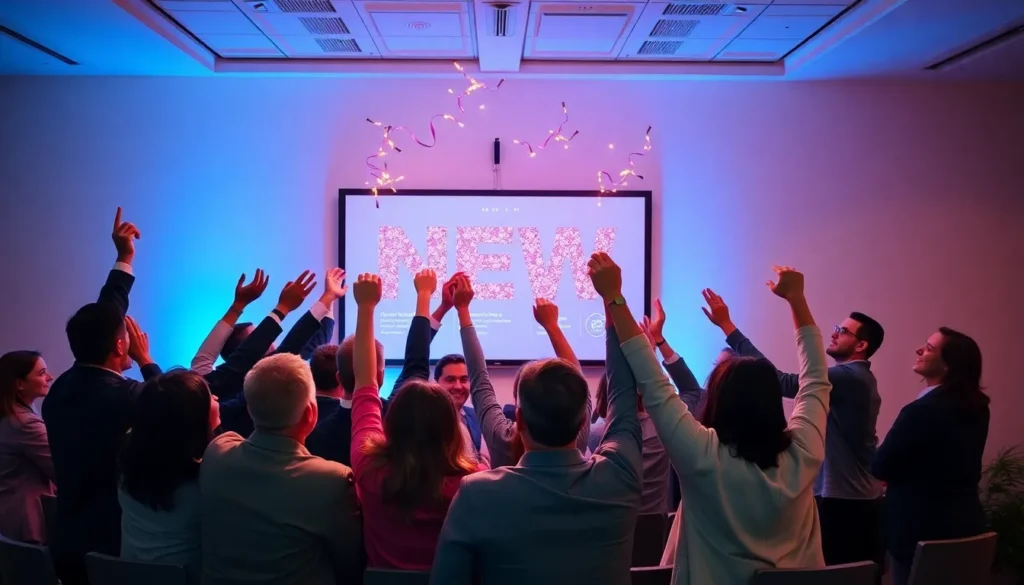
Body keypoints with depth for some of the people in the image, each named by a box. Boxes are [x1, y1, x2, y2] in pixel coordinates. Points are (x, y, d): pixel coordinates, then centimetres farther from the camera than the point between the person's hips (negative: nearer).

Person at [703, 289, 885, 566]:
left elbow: (783, 382, -27)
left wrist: (727, 326, -27)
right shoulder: (857, 378, 15)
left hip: (843, 499, -10)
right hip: (860, 498, 10)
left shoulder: (849, 377, -19)